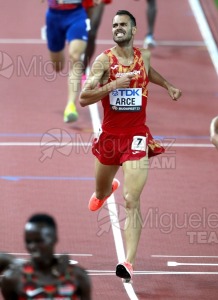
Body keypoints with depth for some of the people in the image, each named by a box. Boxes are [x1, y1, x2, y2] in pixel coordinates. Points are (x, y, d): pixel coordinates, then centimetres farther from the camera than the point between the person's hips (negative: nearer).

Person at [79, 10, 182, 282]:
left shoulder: (144, 56, 2)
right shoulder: (104, 60, -9)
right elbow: (83, 99, -18)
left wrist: (167, 86, 25)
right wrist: (113, 85, -26)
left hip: (136, 137, -1)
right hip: (109, 136, 1)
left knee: (131, 201, -16)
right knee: (101, 193, 25)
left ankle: (129, 262, -23)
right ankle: (109, 188, 65)